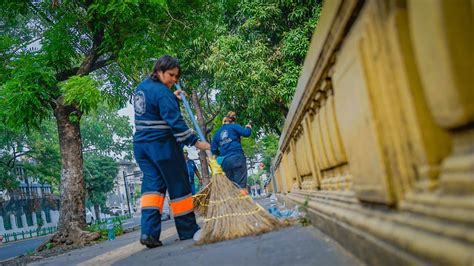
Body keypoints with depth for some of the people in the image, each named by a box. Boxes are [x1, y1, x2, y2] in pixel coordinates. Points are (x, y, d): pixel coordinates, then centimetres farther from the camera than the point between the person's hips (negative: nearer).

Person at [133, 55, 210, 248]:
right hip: (162, 145, -8)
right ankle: (188, 230, 15)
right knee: (178, 186, 4)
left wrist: (173, 98, 20)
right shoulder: (162, 92, -16)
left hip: (141, 145, 8)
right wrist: (195, 142, -23)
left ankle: (149, 231, -12)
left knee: (152, 185, 3)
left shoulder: (141, 87, 12)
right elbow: (175, 121, -23)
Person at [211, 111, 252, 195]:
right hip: (237, 158, -5)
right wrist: (248, 128, 15)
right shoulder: (234, 126, 7)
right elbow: (246, 133, -6)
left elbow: (213, 149, 16)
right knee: (242, 186, -9)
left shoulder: (217, 133, 19)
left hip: (225, 161, 5)